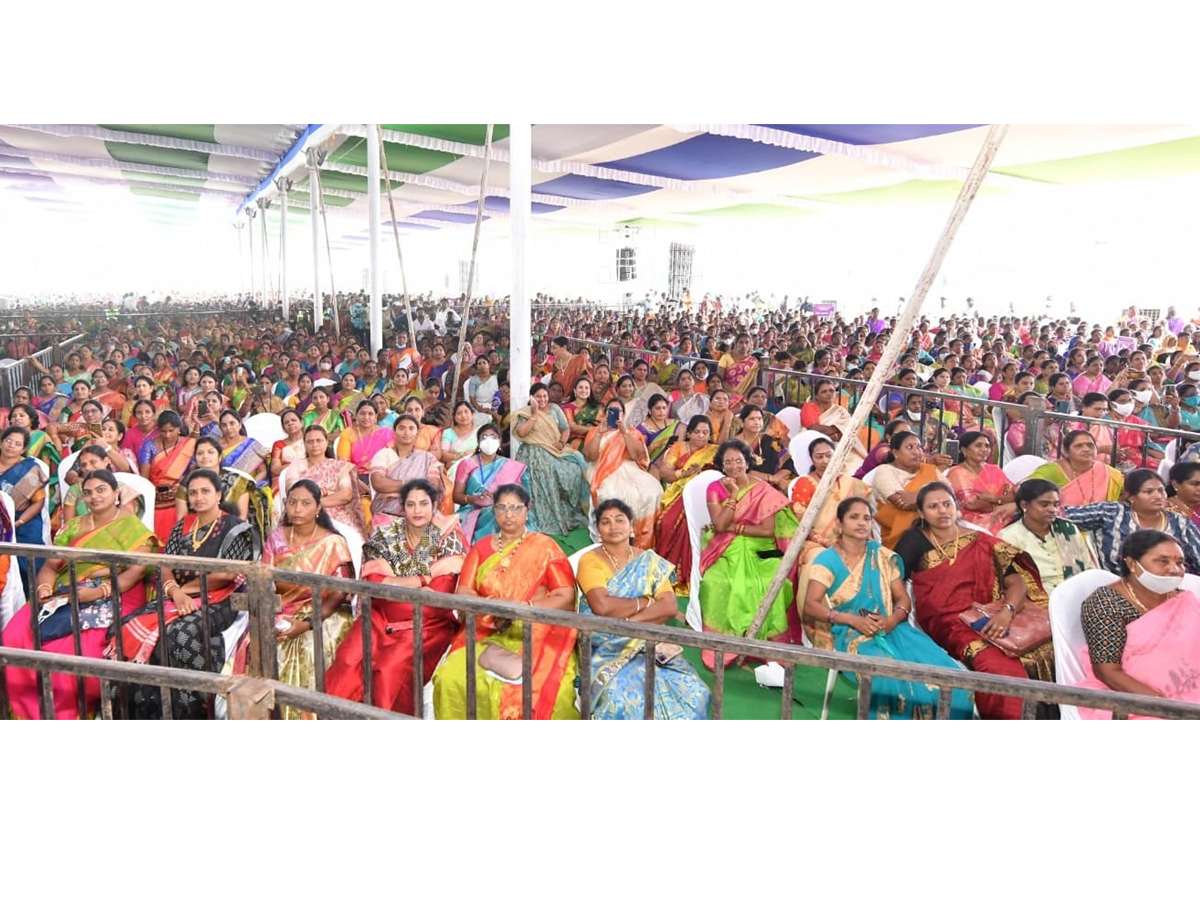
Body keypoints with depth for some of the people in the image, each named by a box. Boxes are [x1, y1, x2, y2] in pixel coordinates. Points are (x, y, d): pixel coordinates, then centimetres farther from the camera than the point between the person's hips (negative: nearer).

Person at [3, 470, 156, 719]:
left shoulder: (133, 528, 1)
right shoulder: (73, 527, 18)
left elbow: (136, 571, -10)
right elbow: (50, 565, 13)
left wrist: (99, 591, -21)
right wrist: (44, 586, -9)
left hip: (111, 600, -5)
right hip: (63, 597, 5)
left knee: (75, 650, -28)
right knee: (15, 638, -17)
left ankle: (68, 714, -6)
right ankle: (31, 712, -3)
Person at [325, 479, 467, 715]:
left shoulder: (448, 540, -2)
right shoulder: (385, 536, 5)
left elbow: (441, 594, -10)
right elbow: (374, 583, -6)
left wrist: (393, 584, -9)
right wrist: (423, 580, -11)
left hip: (427, 624, -3)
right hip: (382, 618, 3)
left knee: (392, 668, -26)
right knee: (349, 661, -22)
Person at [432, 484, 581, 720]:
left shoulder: (545, 547, 4)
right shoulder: (481, 548, 13)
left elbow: (566, 597, -3)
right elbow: (463, 594, 5)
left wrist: (525, 607, -17)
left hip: (537, 636, -3)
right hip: (487, 634, 3)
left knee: (549, 690, -32)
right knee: (451, 679, -25)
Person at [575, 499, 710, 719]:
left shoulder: (650, 562, 8)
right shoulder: (590, 561, -2)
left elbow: (670, 607, -5)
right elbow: (602, 606, -19)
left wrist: (627, 620, -16)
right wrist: (645, 602, -8)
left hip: (649, 643, 3)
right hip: (609, 648, -3)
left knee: (691, 692, -19)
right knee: (622, 698, -31)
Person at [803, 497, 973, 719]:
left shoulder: (882, 555, 13)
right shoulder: (827, 559, -2)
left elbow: (903, 599, 11)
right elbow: (810, 605, -10)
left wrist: (893, 619, -12)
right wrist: (853, 620, -21)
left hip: (889, 629, 5)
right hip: (850, 634, -4)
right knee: (889, 674, -34)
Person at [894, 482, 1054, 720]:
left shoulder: (981, 541, 13)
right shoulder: (914, 541, 9)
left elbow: (1017, 581, 5)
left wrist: (1007, 611, -15)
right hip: (944, 623, -3)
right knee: (994, 662, -32)